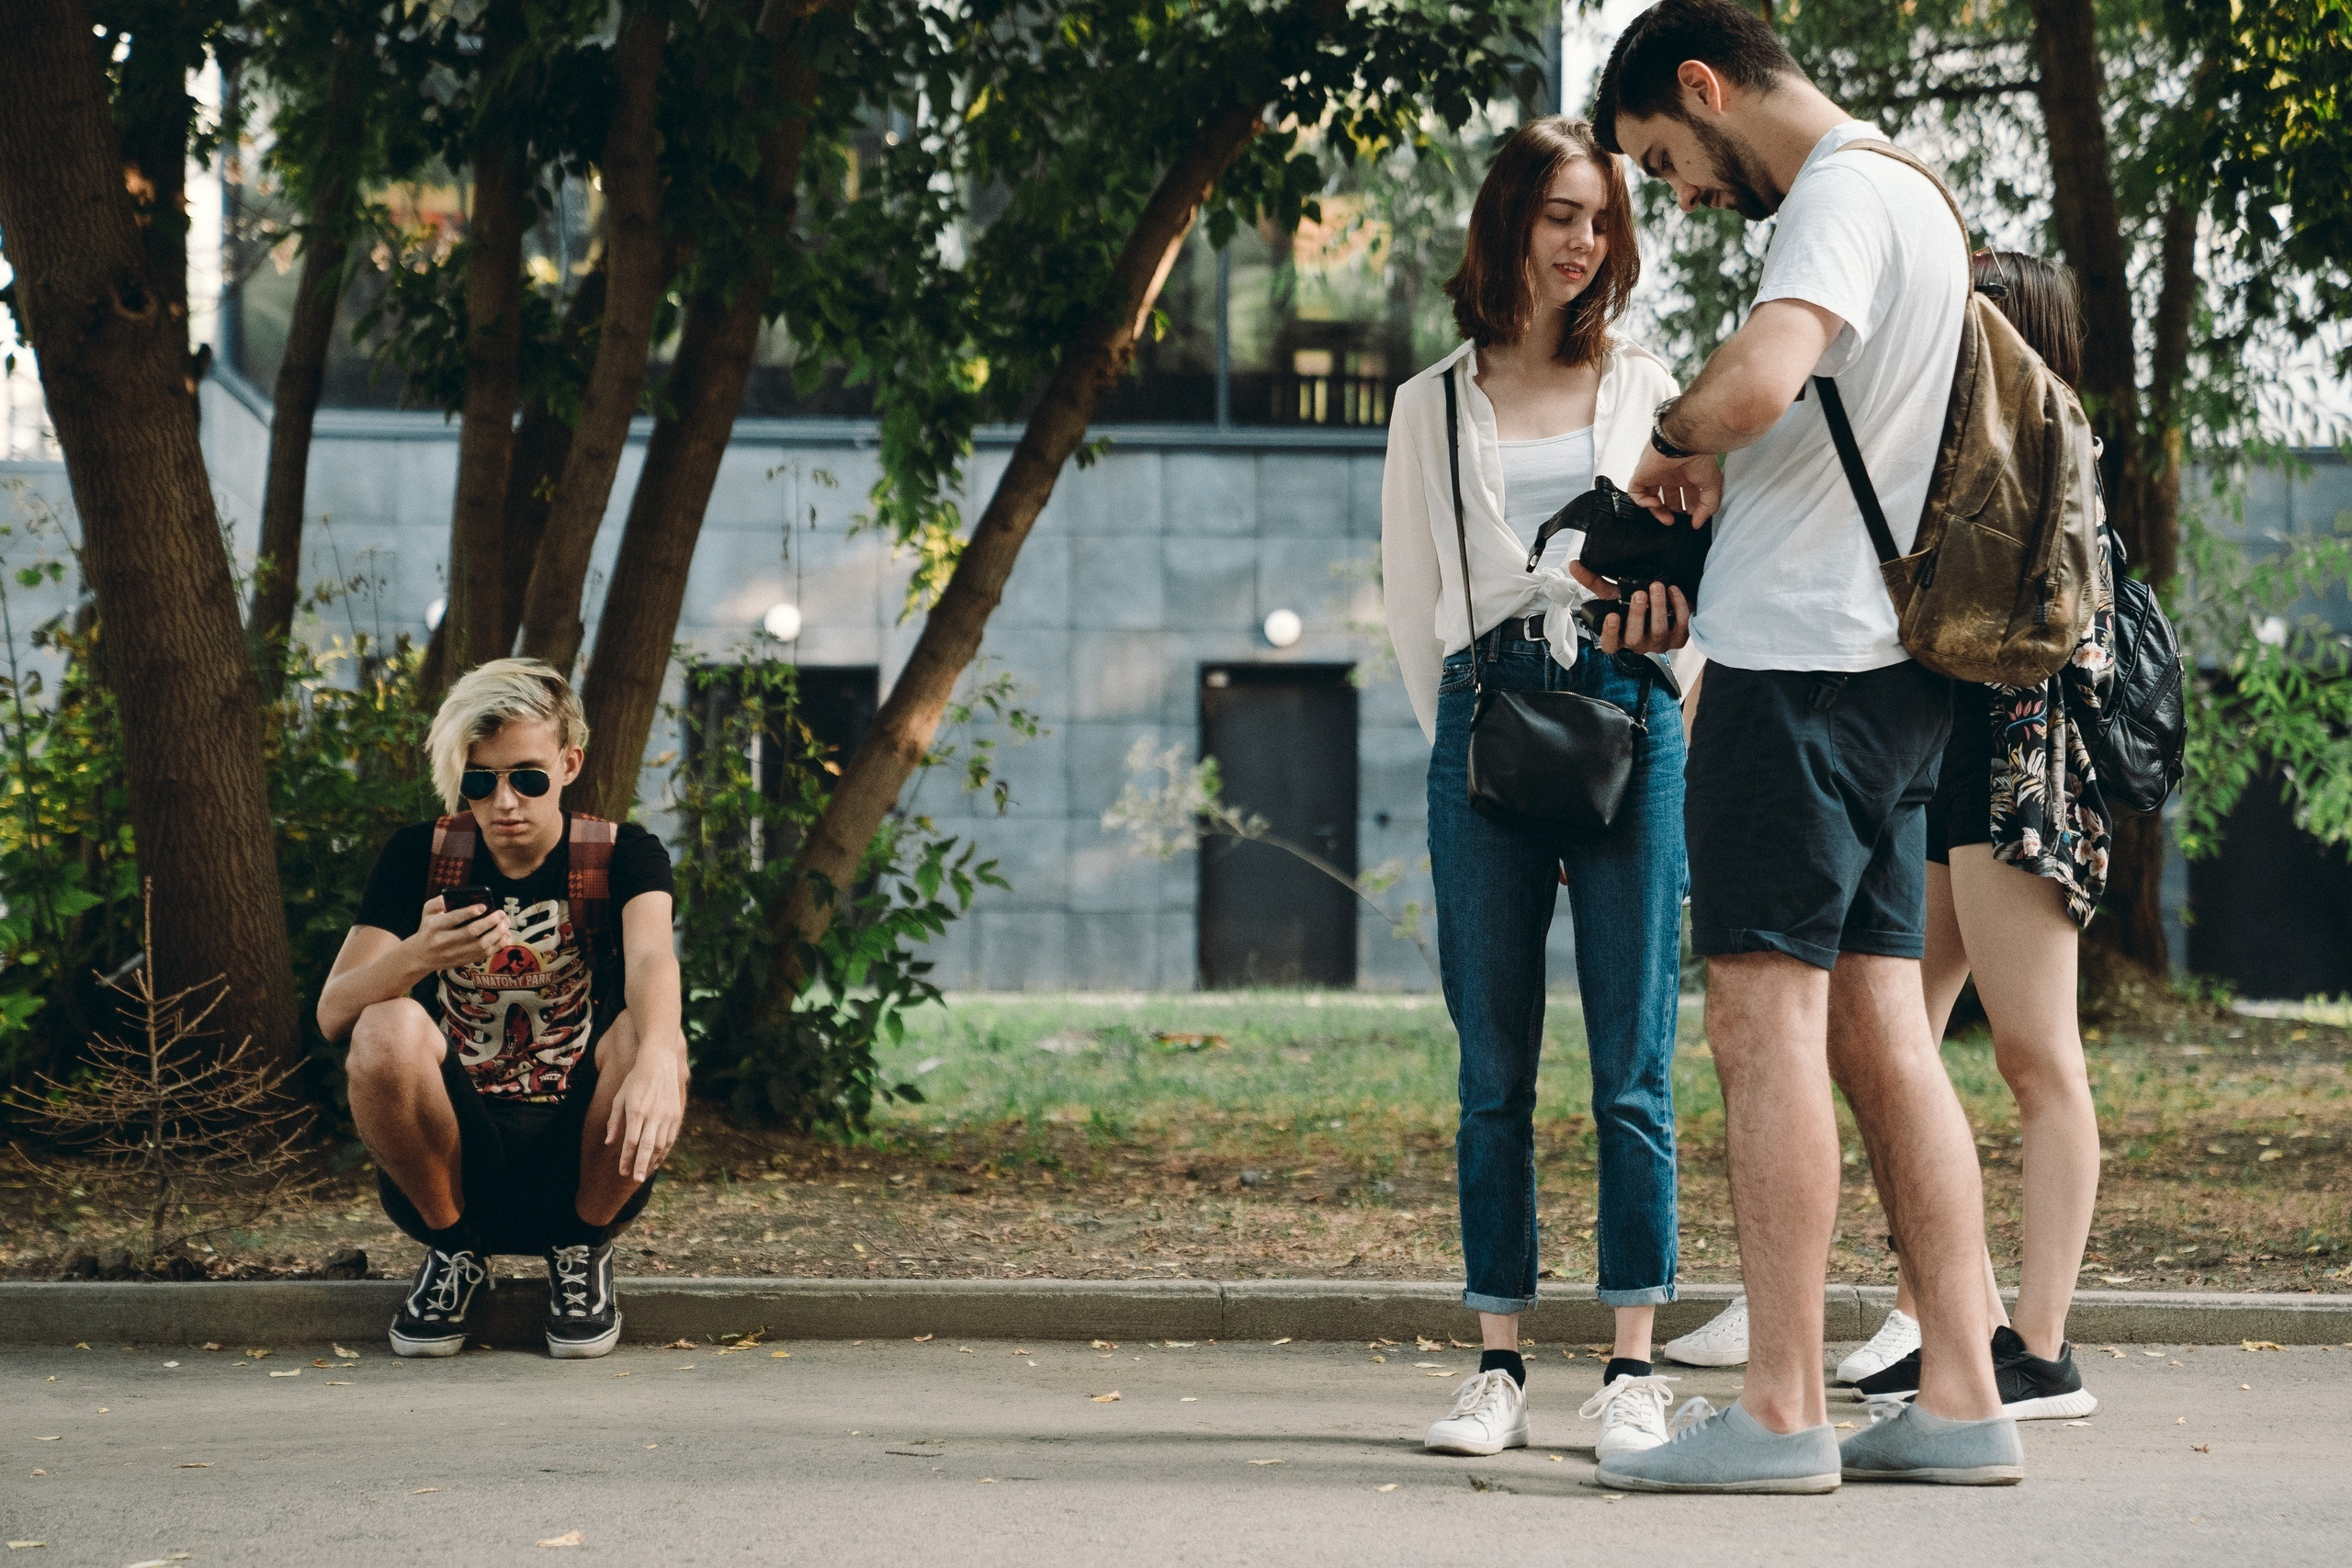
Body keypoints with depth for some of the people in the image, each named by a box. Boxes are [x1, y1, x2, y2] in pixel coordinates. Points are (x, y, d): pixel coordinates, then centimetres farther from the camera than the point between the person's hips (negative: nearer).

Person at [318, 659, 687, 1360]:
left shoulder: (621, 855, -3)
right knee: (387, 1031, -29)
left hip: (580, 1158, 0)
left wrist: (657, 1056, -50)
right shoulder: (420, 856, -1)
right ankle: (453, 1247, -2)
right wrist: (416, 955, -34)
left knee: (644, 1038, -30)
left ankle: (583, 1247, -2)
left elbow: (651, 958, -26)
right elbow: (333, 1014, -11)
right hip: (454, 1158, 0)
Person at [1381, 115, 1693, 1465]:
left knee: (1636, 1066, -5)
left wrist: (1666, 591, -5)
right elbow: (1413, 601, 17)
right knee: (1495, 1072, 0)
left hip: (1629, 720, 0)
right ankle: (1501, 1366, 3)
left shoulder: (1647, 385, 16)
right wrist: (1468, 736, 10)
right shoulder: (1434, 406, 15)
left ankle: (1635, 1370, -3)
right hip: (1483, 729, 0)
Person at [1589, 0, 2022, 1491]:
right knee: (1880, 1032, 8)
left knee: (1768, 1022, -8)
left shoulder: (1842, 196, -11)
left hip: (1801, 667, -10)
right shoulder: (1911, 196, 21)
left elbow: (1757, 380, -29)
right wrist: (1686, 526, 16)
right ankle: (1963, 1397, 7)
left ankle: (1781, 1412, -8)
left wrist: (1673, 439, -9)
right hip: (1890, 670, 10)